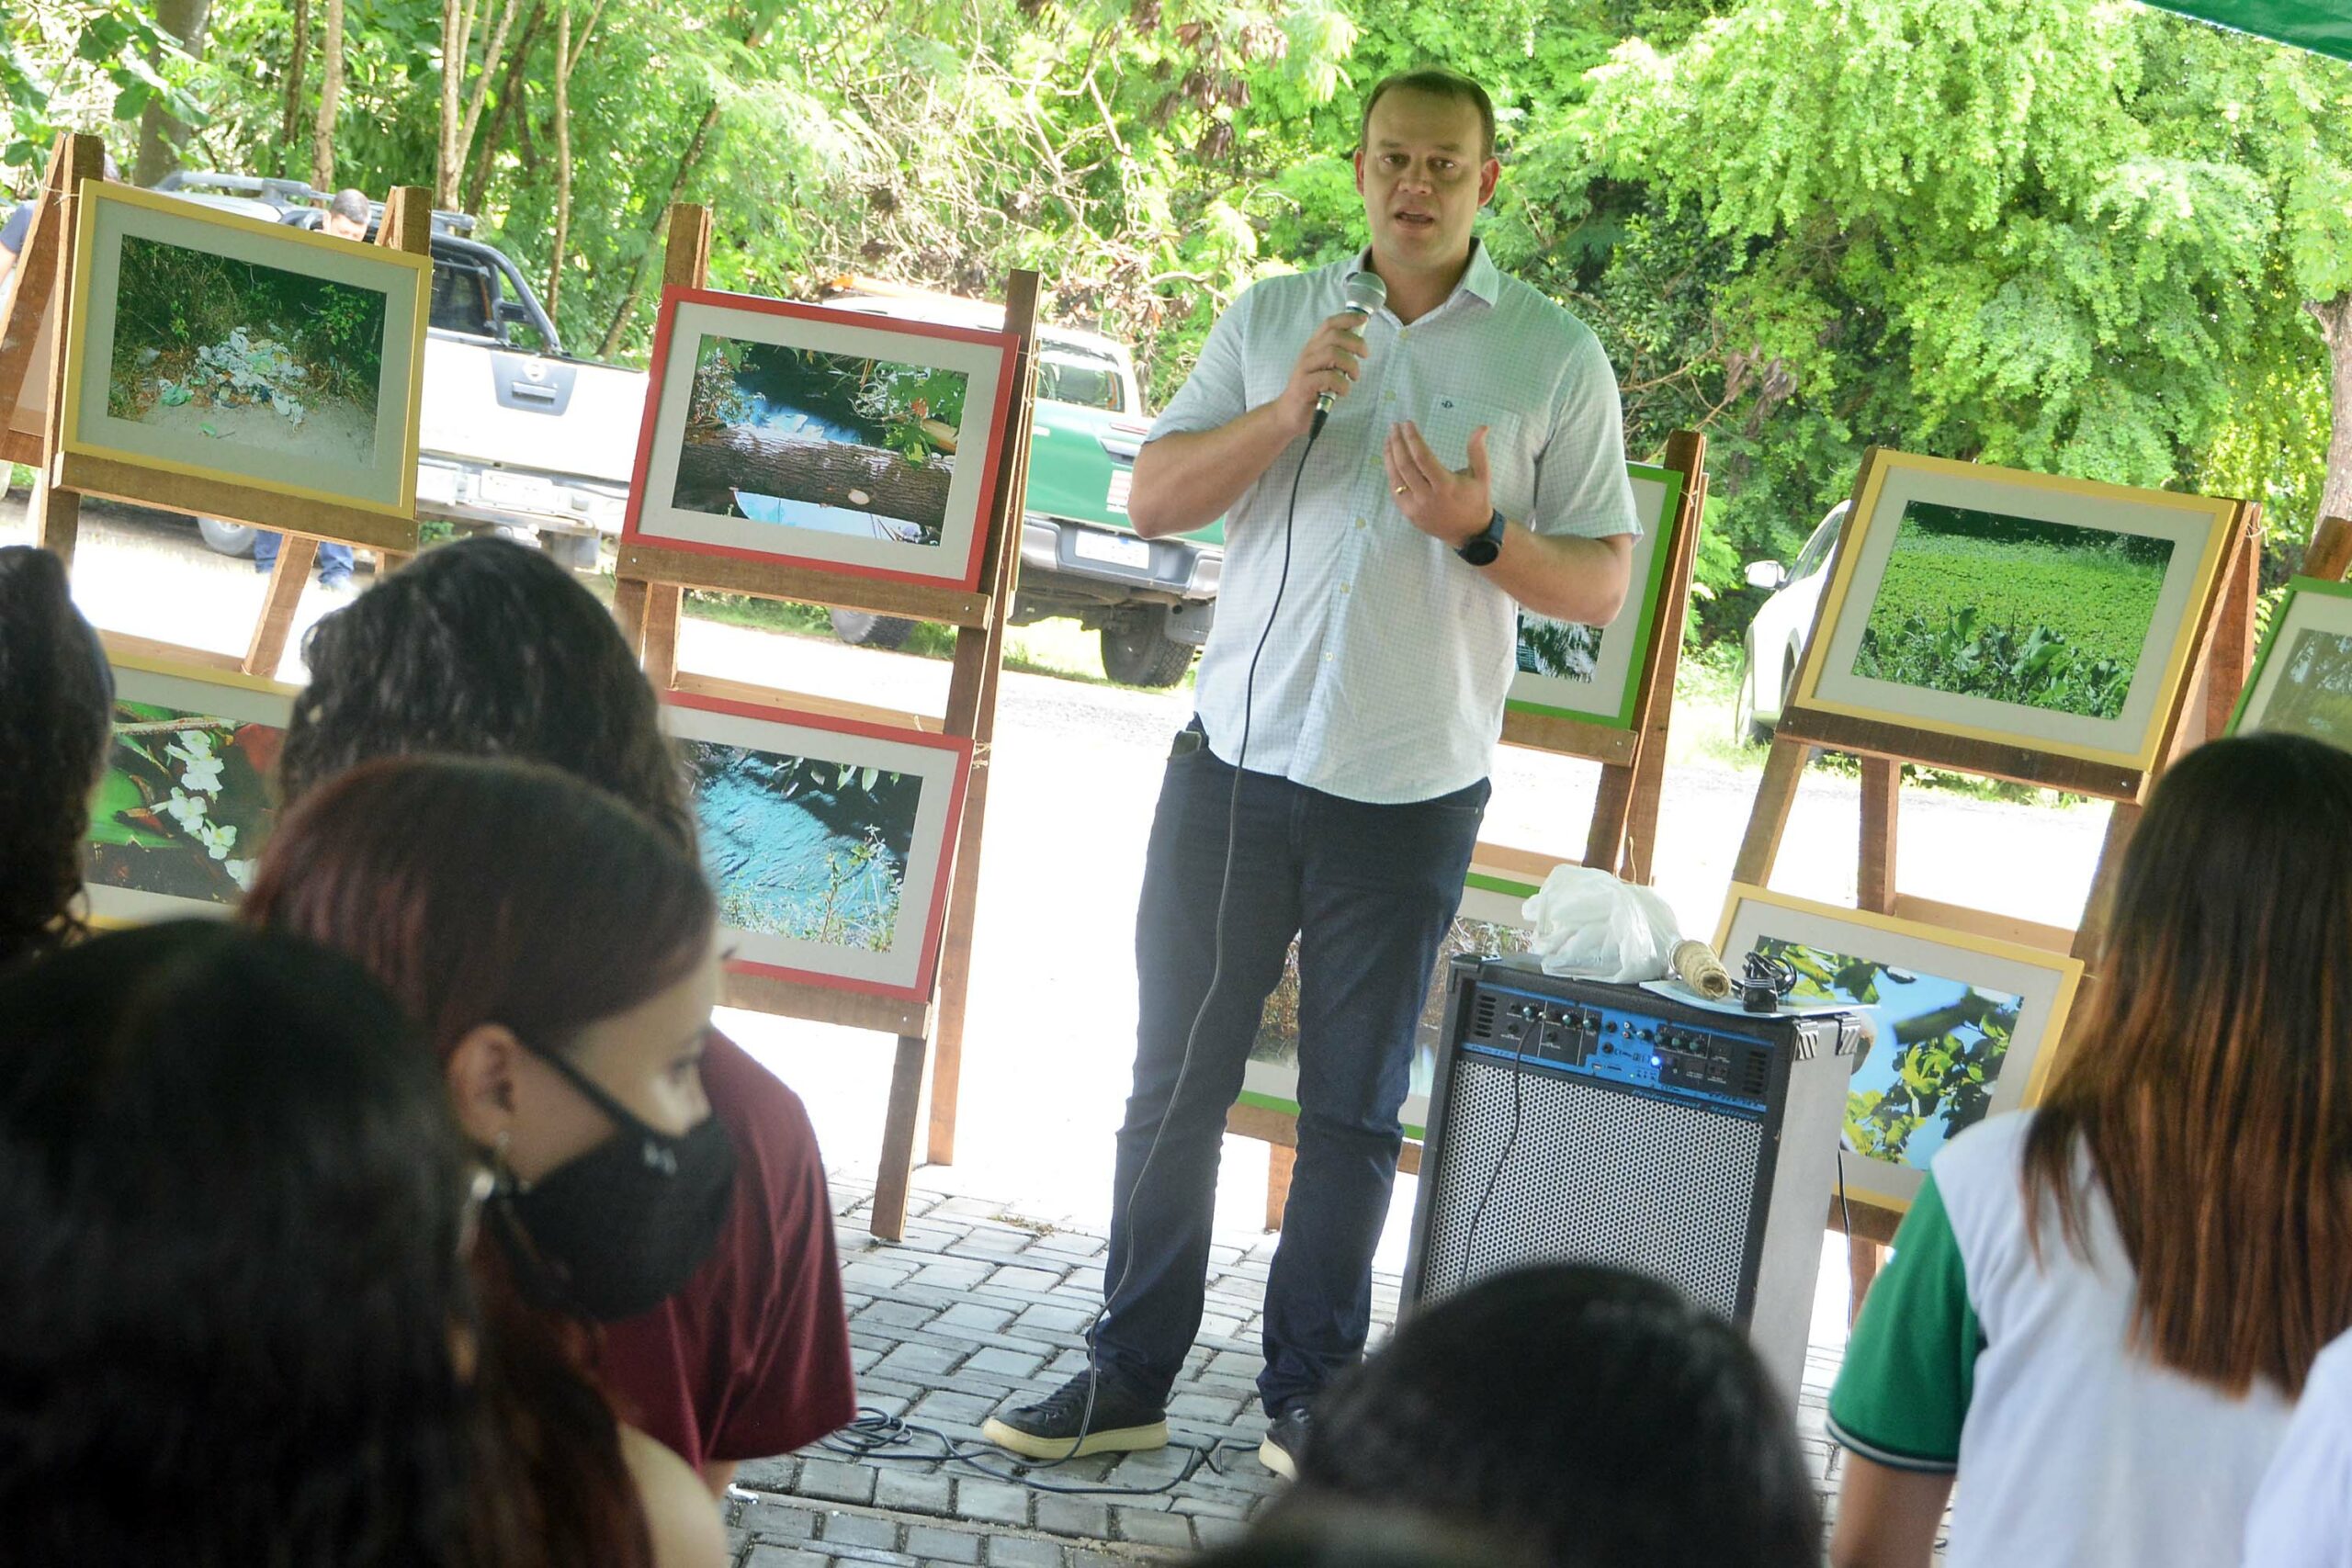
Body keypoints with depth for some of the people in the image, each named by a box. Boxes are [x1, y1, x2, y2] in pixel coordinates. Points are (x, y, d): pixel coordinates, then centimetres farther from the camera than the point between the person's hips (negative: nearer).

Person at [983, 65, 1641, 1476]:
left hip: (1412, 791, -2)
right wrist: (1283, 414, -13)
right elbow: (1156, 500, 2)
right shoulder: (1272, 317, 9)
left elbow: (1601, 583, 1)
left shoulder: (1557, 357, 3)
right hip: (1235, 763, 2)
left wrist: (1478, 532, -17)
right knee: (1177, 1083, 5)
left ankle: (1310, 1397, 16)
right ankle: (1130, 1378, 15)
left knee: (1356, 1113, 6)